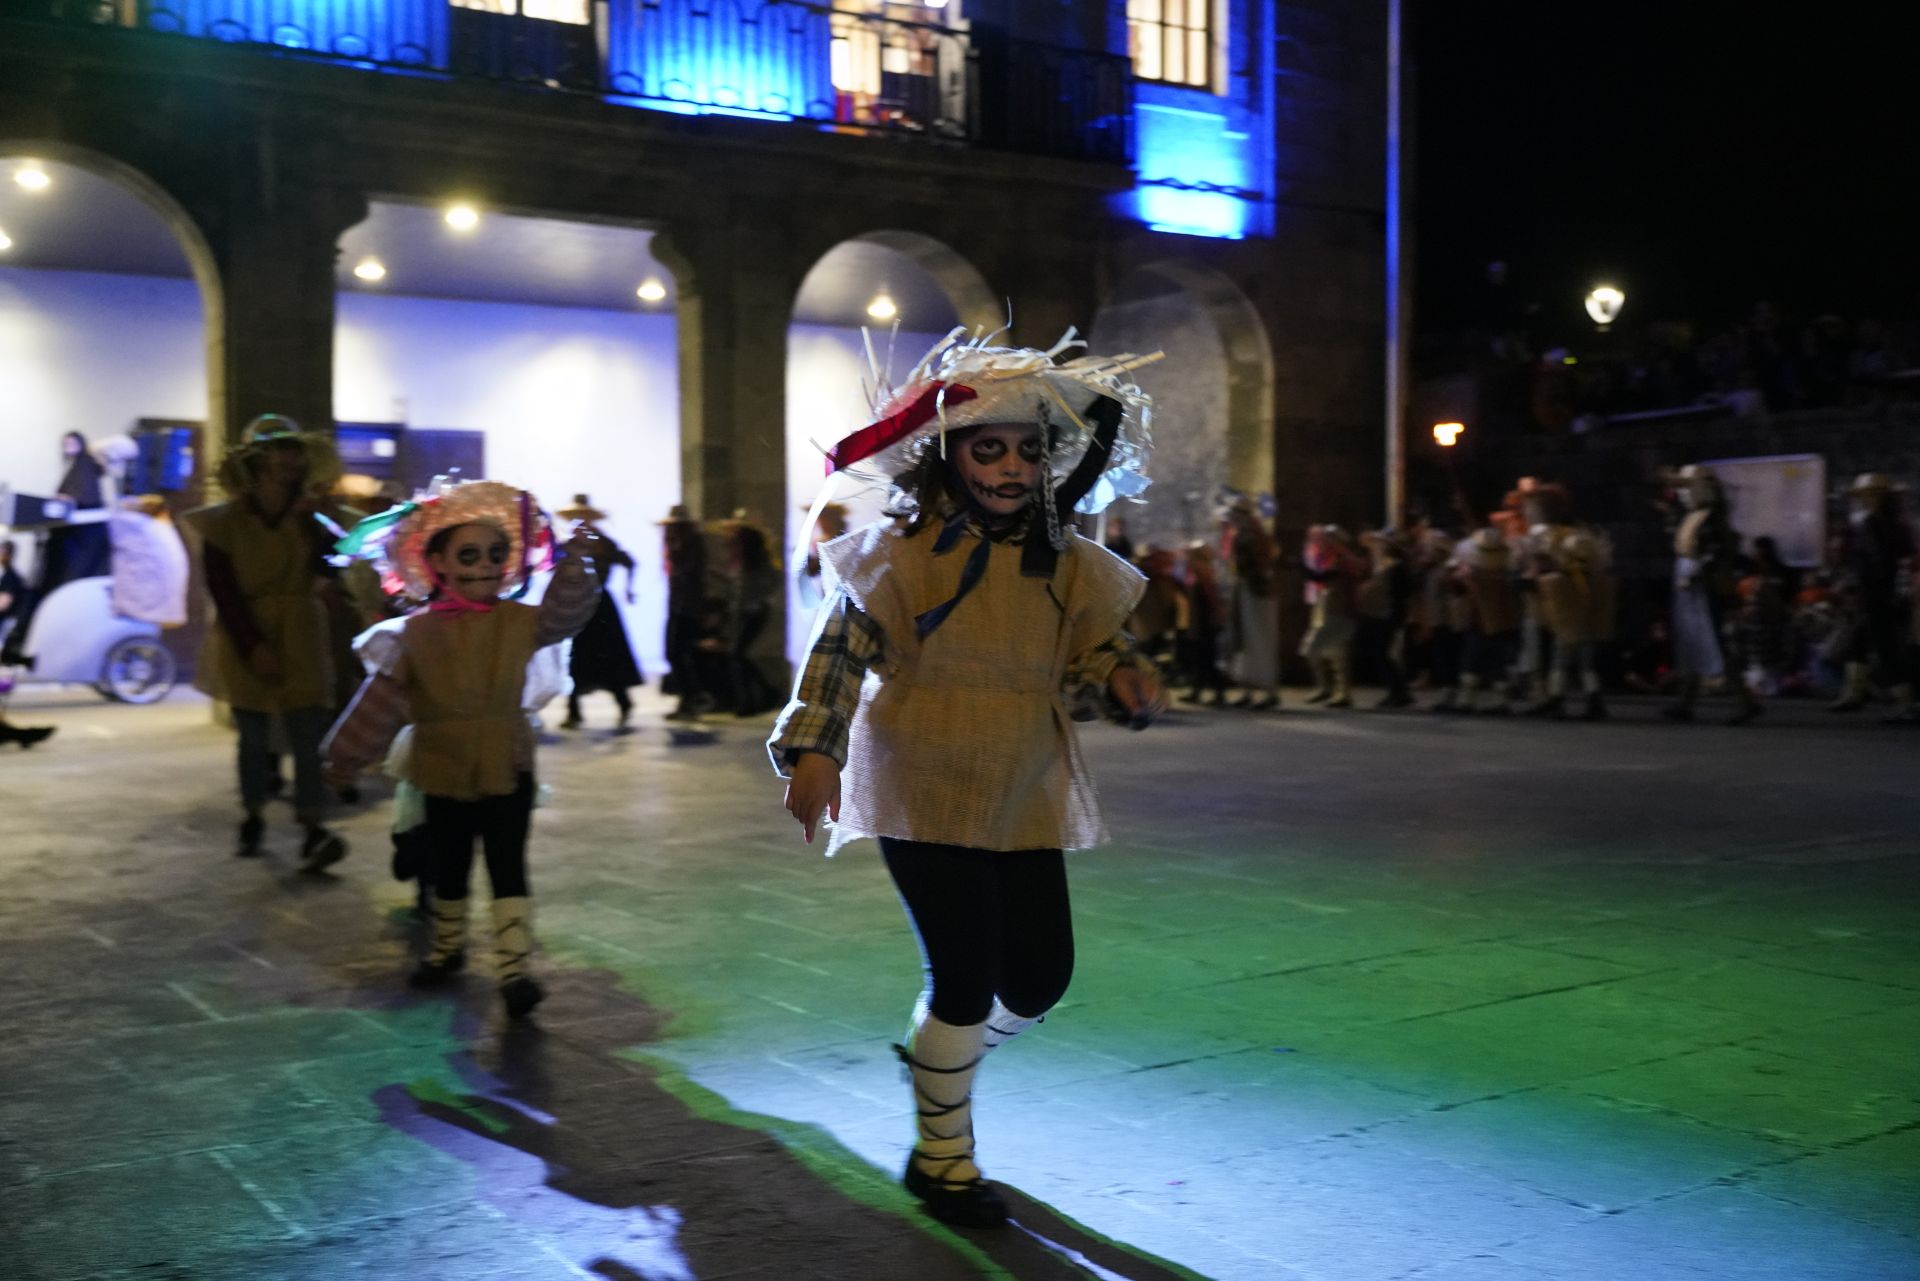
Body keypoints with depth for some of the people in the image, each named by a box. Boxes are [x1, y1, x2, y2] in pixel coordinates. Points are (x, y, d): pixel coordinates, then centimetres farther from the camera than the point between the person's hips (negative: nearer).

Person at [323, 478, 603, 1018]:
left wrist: (577, 562, -27)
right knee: (447, 870, 17)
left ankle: (515, 967, -4)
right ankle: (447, 948, 39)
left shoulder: (519, 622, -3)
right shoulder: (415, 633, -4)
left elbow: (565, 613, -17)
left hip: (507, 770, -1)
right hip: (444, 773, 1)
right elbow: (382, 701, 0)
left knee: (508, 868, -4)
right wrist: (347, 754, 2)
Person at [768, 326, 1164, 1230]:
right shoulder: (903, 552, -10)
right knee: (966, 974, -4)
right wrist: (814, 748, -17)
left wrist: (1120, 682, -11)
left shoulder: (1067, 566, 3)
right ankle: (942, 1159, 20)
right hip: (925, 791, -5)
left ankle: (943, 1055, 40)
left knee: (1042, 973, 8)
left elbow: (1087, 659, 11)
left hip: (1025, 799, 5)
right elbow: (838, 653, -8)